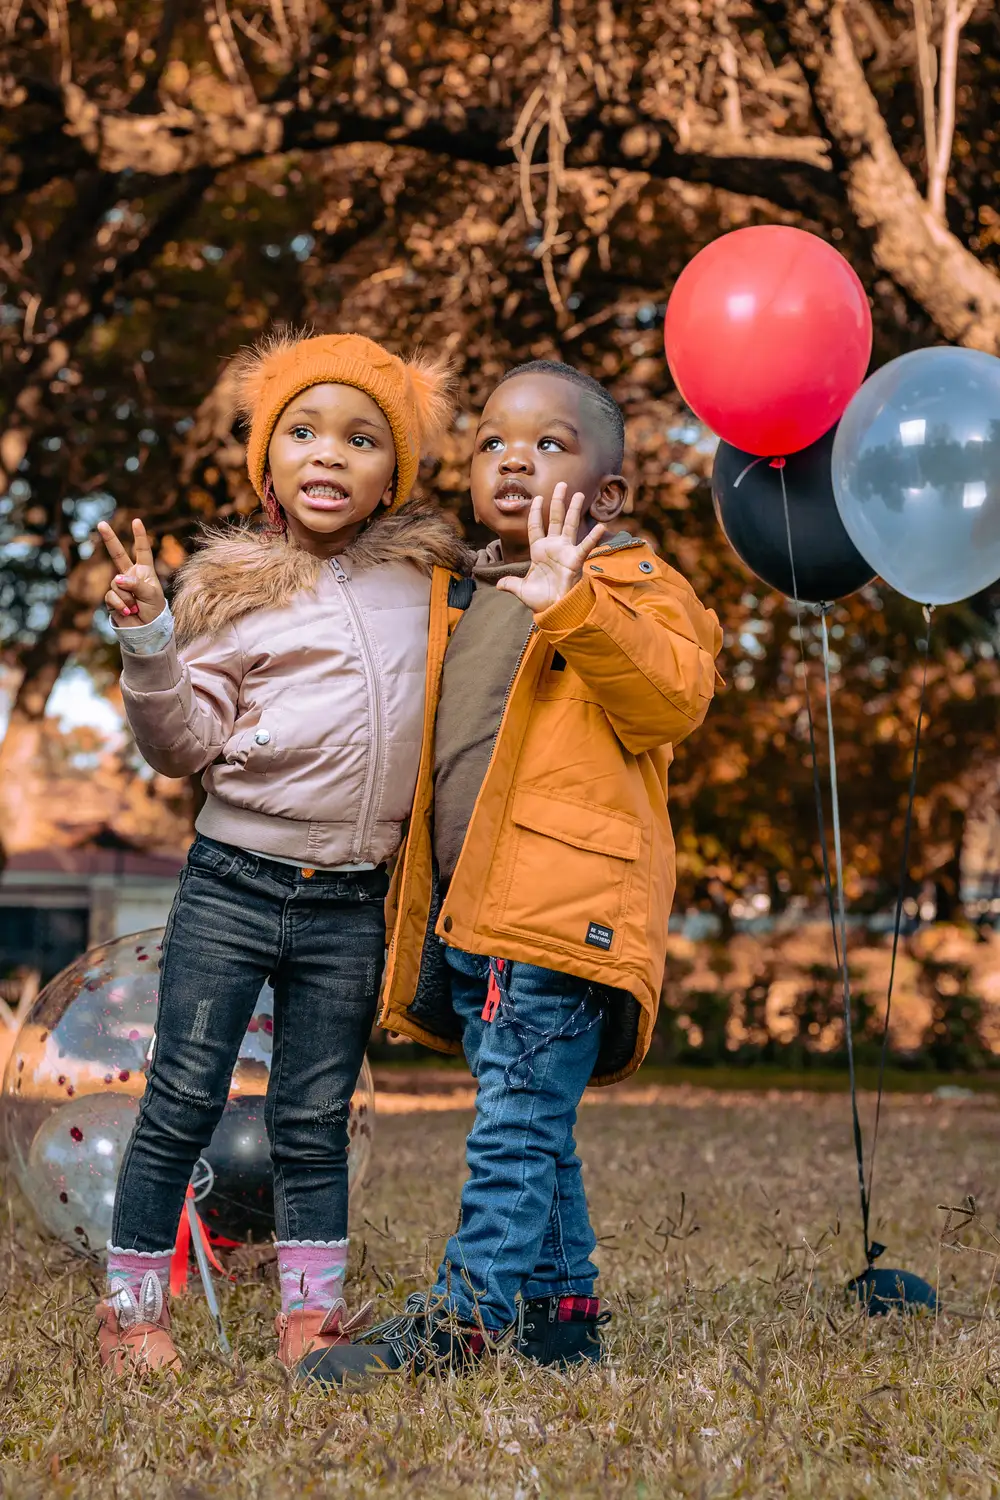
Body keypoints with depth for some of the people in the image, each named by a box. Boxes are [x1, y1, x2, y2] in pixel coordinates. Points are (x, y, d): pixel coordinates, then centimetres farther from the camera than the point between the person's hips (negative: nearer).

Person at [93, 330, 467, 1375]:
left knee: (314, 1121, 10)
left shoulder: (426, 576, 8)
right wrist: (147, 643, -17)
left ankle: (312, 1315, 18)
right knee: (183, 1100, 1)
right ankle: (131, 1310, 14)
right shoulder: (234, 591, -1)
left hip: (352, 904, 2)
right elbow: (185, 747, -3)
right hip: (233, 884, -2)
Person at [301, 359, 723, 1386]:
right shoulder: (461, 600, 21)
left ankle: (469, 1313, -7)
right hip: (466, 913, 8)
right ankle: (559, 1310, 20)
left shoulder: (631, 590, -1)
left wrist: (570, 607, -29)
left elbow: (671, 699, -21)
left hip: (562, 907, -8)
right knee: (531, 1128, 13)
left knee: (517, 1120, -9)